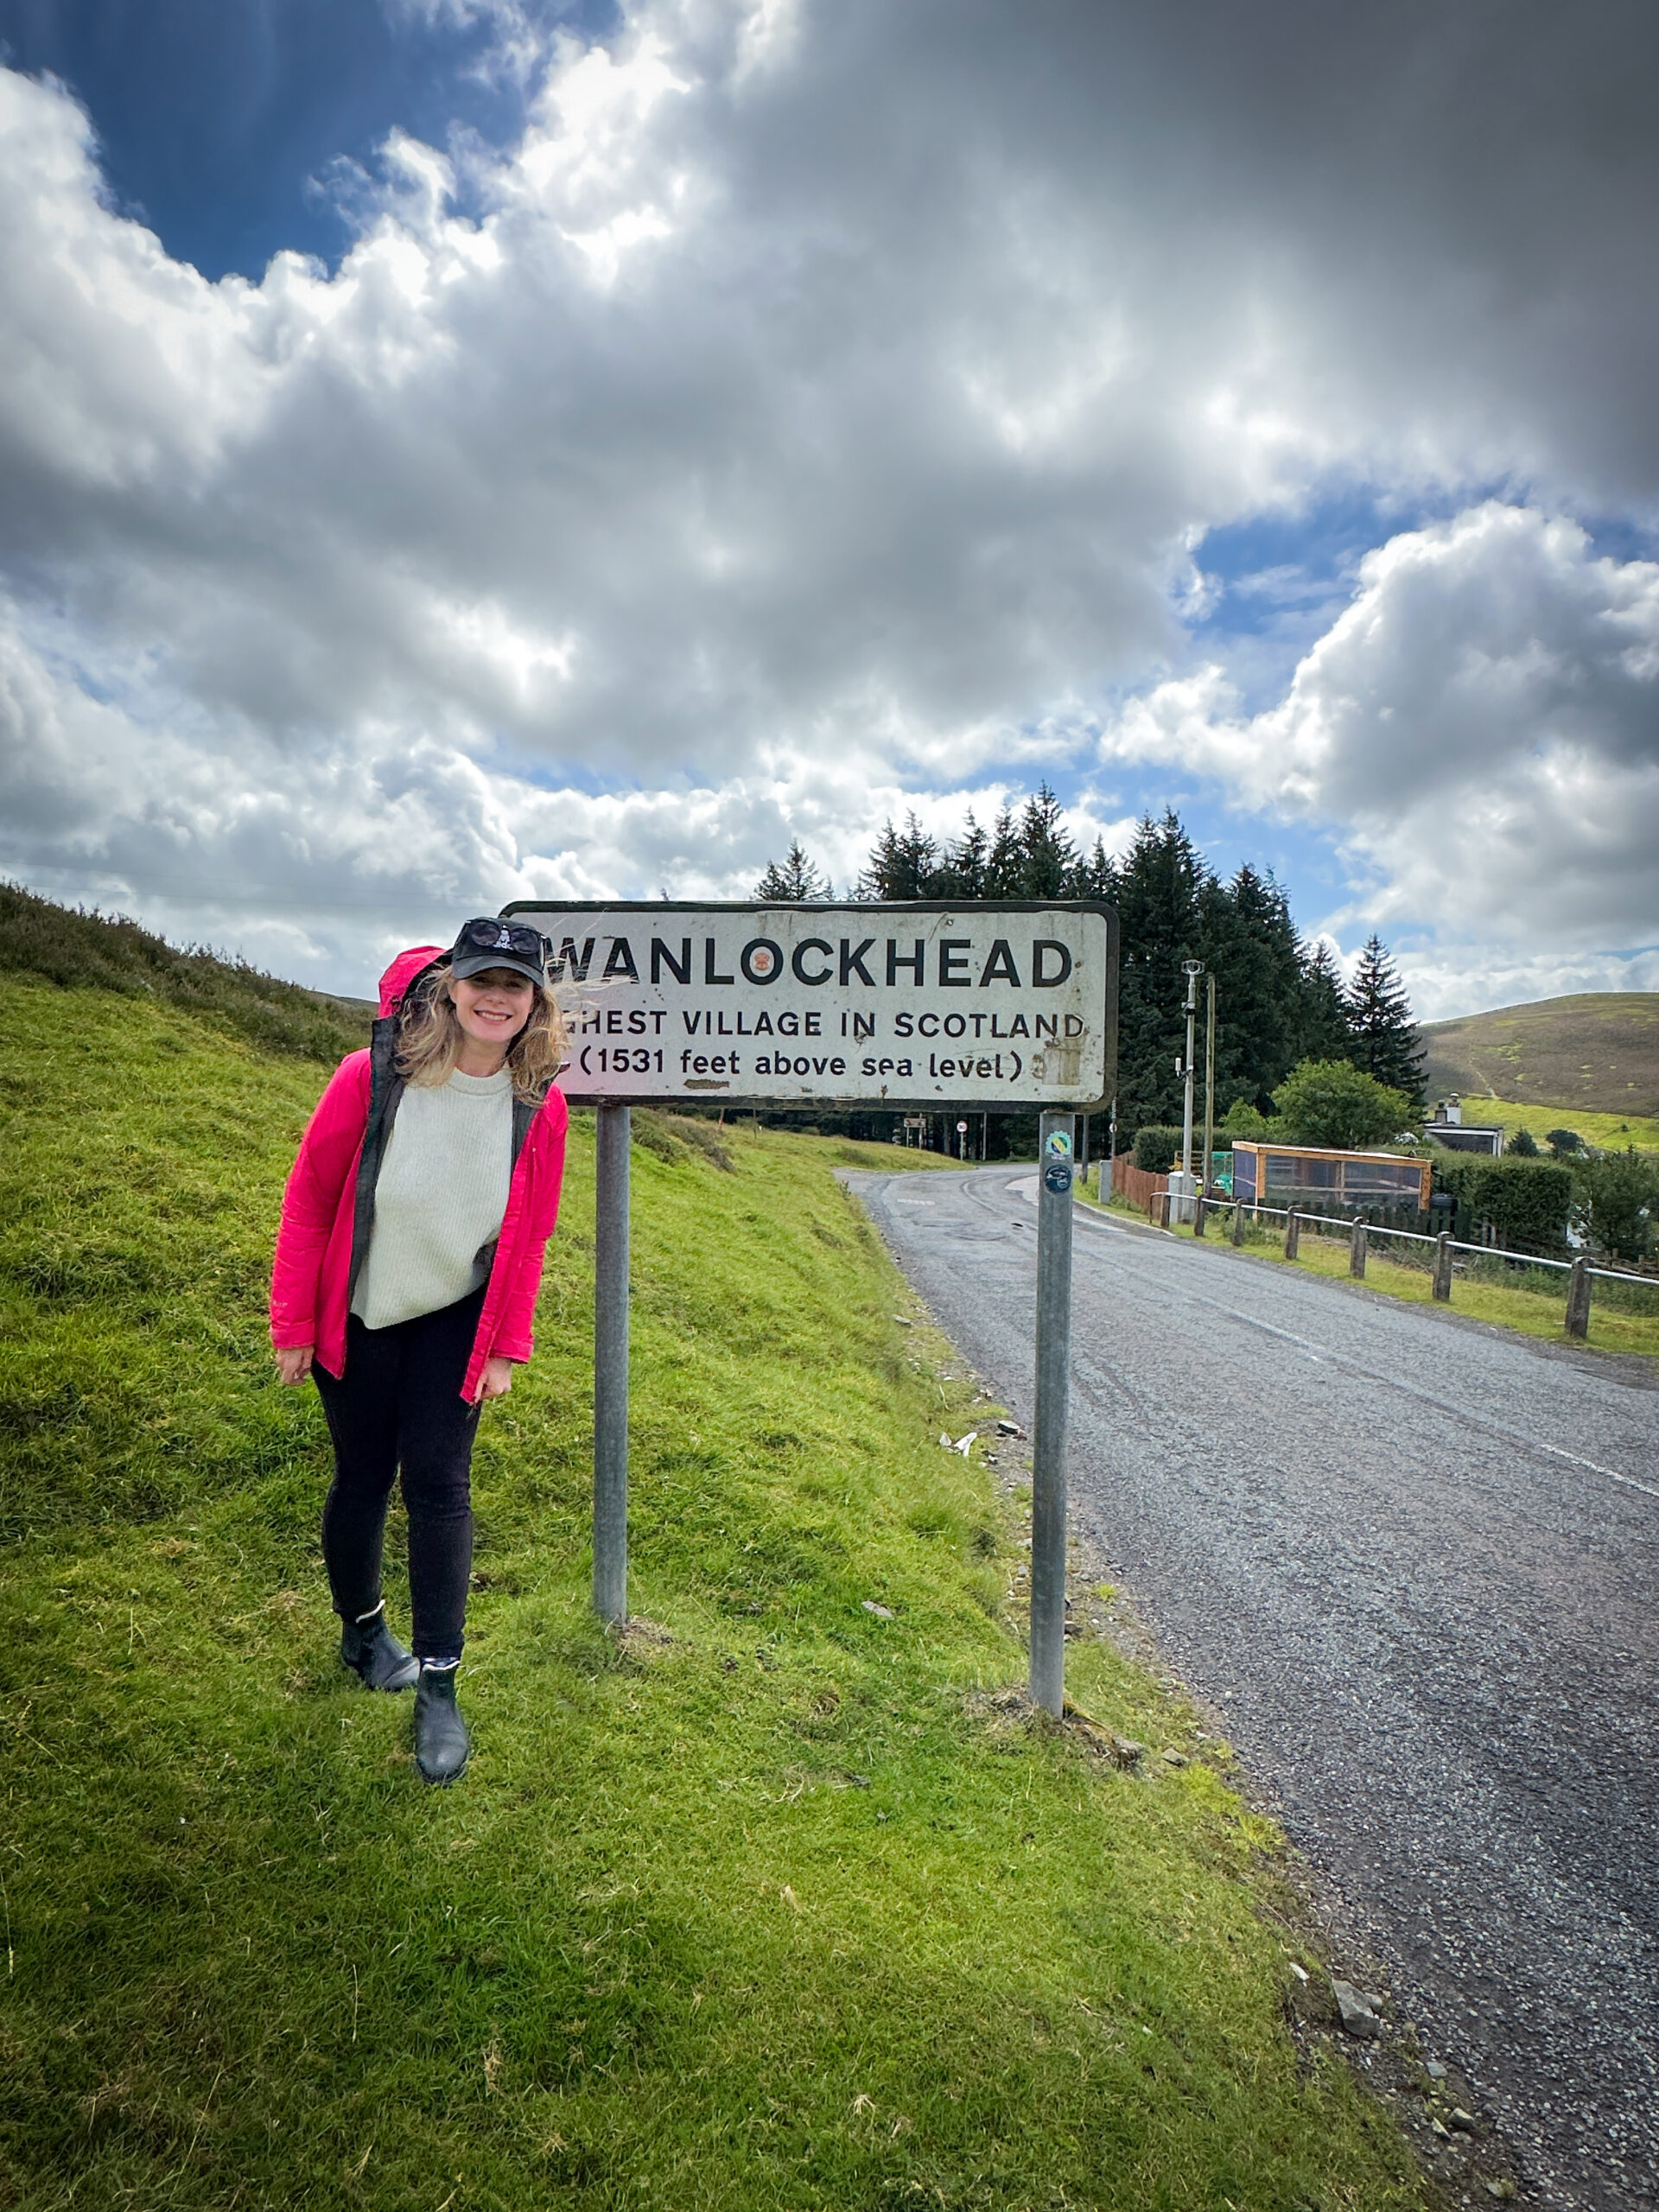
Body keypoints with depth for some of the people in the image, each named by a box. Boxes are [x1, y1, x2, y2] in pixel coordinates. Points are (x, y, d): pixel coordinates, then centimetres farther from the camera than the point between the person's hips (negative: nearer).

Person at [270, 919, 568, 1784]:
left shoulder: (540, 1106, -15)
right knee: (362, 1478, 12)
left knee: (439, 1484, -1)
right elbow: (307, 1200, -11)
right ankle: (361, 1630, 39)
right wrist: (293, 1327, -6)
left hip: (455, 1321, 1)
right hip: (357, 1317, -1)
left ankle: (437, 1687, 12)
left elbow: (529, 1236, -4)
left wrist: (507, 1347, 0)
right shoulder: (371, 1077, -23)